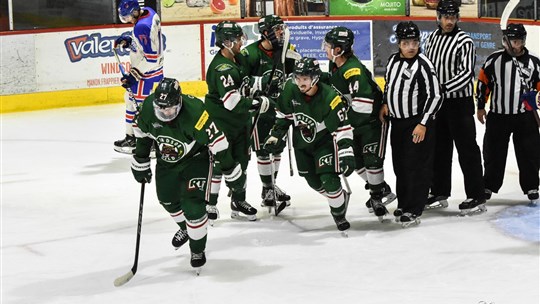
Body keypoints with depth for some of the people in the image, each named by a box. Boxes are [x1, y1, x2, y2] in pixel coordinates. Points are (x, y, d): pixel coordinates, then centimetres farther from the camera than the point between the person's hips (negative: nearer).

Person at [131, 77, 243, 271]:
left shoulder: (195, 112, -37)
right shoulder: (148, 107, -22)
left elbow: (217, 141, -28)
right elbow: (143, 134, -1)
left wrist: (232, 172, -21)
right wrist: (140, 163, 7)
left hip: (195, 159, -5)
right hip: (166, 160, 5)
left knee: (193, 206, -13)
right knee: (168, 200, 19)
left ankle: (197, 249, 12)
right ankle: (185, 228, 51)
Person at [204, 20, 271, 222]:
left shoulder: (237, 59, 7)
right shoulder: (221, 67, -24)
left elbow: (245, 82, 29)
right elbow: (231, 100, -32)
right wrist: (256, 103, -26)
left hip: (239, 120, 9)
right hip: (221, 122, -9)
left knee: (240, 160, 15)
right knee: (218, 162, -3)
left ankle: (238, 201, 27)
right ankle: (209, 203, 7)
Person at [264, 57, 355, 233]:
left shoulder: (329, 97, -29)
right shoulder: (290, 89, -16)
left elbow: (342, 128, -27)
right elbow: (283, 115, 2)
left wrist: (346, 155, -33)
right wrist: (276, 136, -1)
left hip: (324, 142, -5)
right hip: (302, 143, 5)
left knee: (329, 179, -17)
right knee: (313, 180, 12)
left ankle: (339, 213, 7)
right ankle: (341, 198, 39)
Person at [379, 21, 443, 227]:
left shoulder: (423, 65, -17)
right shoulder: (393, 60, 6)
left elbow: (435, 96, -18)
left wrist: (423, 123, -19)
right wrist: (385, 104, 11)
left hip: (418, 123, -8)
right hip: (397, 121, 8)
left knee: (416, 166, -6)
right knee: (400, 164, 14)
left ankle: (413, 210, -1)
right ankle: (403, 204, 27)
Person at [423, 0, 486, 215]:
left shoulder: (464, 42, -12)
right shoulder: (431, 39, 9)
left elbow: (466, 74, -20)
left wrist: (443, 88, -28)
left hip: (459, 102, -7)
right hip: (436, 102, 7)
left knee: (467, 149, -5)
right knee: (439, 149, 14)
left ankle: (476, 197, -2)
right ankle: (440, 193, 25)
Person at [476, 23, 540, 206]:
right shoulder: (494, 60, -1)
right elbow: (483, 82, 7)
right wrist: (481, 106, 8)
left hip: (524, 117, 0)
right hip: (498, 116, 0)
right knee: (493, 154, 8)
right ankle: (488, 187, 22)